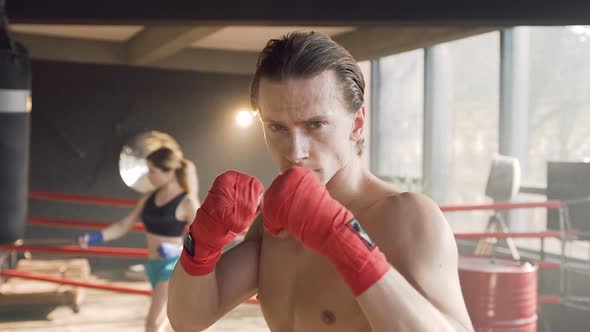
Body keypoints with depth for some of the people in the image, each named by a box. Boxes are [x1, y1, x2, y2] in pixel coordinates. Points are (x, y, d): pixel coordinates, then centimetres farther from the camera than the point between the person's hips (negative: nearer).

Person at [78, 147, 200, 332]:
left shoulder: (187, 202, -13)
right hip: (153, 267, 7)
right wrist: (95, 237, -8)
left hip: (173, 268, -7)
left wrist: (177, 250, -29)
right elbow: (123, 226, 7)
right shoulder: (149, 199, 7)